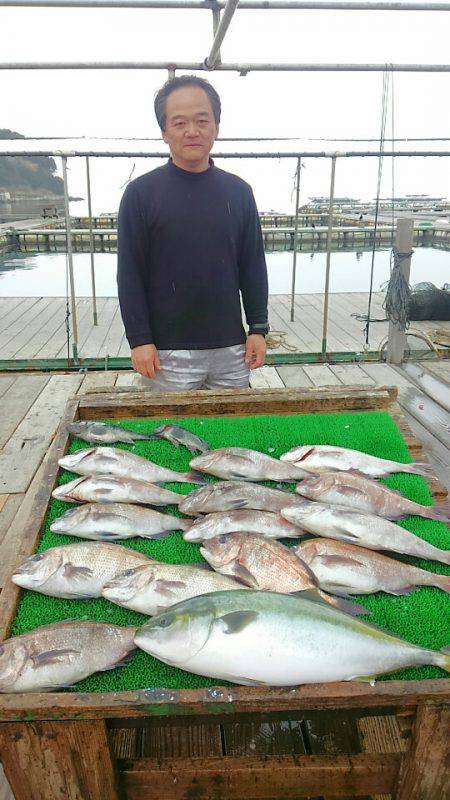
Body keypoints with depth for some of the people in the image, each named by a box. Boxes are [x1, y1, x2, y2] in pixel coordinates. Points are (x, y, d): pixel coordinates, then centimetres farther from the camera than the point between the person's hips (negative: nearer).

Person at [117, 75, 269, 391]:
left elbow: (253, 266, 10)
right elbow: (130, 274, -4)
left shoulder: (239, 191, 7)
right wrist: (139, 339, -8)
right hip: (168, 351, -3)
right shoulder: (141, 193, -3)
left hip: (232, 347, 3)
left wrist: (258, 327, 6)